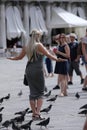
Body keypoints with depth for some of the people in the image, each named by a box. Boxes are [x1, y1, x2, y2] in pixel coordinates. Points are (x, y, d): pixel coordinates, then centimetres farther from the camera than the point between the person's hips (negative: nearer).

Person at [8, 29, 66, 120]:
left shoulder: (26, 47, 7)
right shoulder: (39, 45, -8)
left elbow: (20, 57, 18)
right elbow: (48, 54, -18)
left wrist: (11, 58, 35)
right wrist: (56, 59, -22)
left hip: (29, 70, 5)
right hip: (38, 71, -5)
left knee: (32, 93, 11)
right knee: (40, 93, 2)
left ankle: (34, 113, 11)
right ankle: (37, 113, -10)